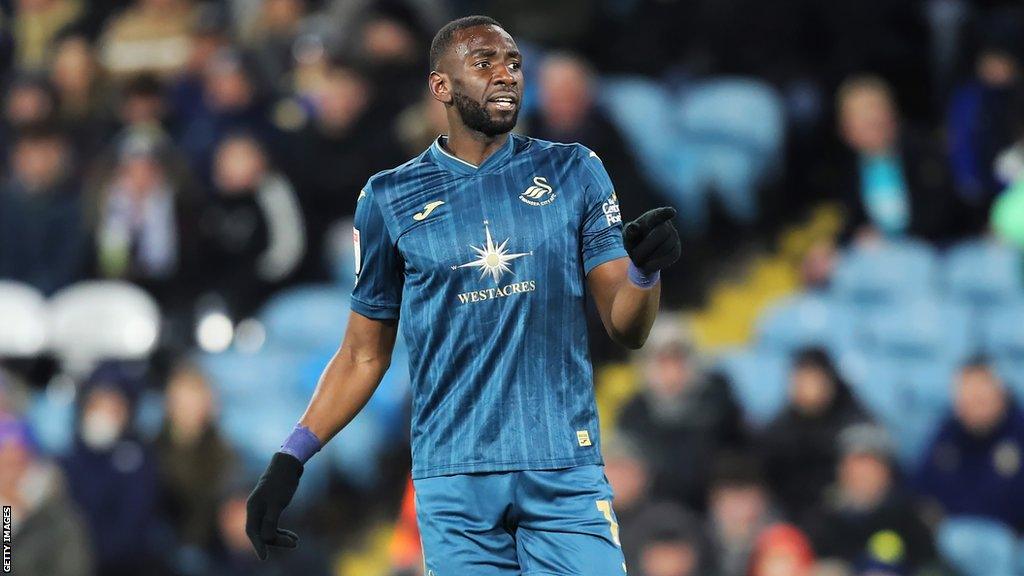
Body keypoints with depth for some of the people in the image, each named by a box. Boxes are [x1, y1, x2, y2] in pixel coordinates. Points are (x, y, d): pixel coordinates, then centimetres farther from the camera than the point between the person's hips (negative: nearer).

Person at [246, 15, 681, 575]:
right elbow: (364, 355, 13)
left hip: (566, 468, 0)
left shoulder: (573, 172, 7)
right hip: (453, 481, 0)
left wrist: (646, 270, -17)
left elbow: (626, 329, 4)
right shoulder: (389, 198, 6)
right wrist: (289, 461, 5)